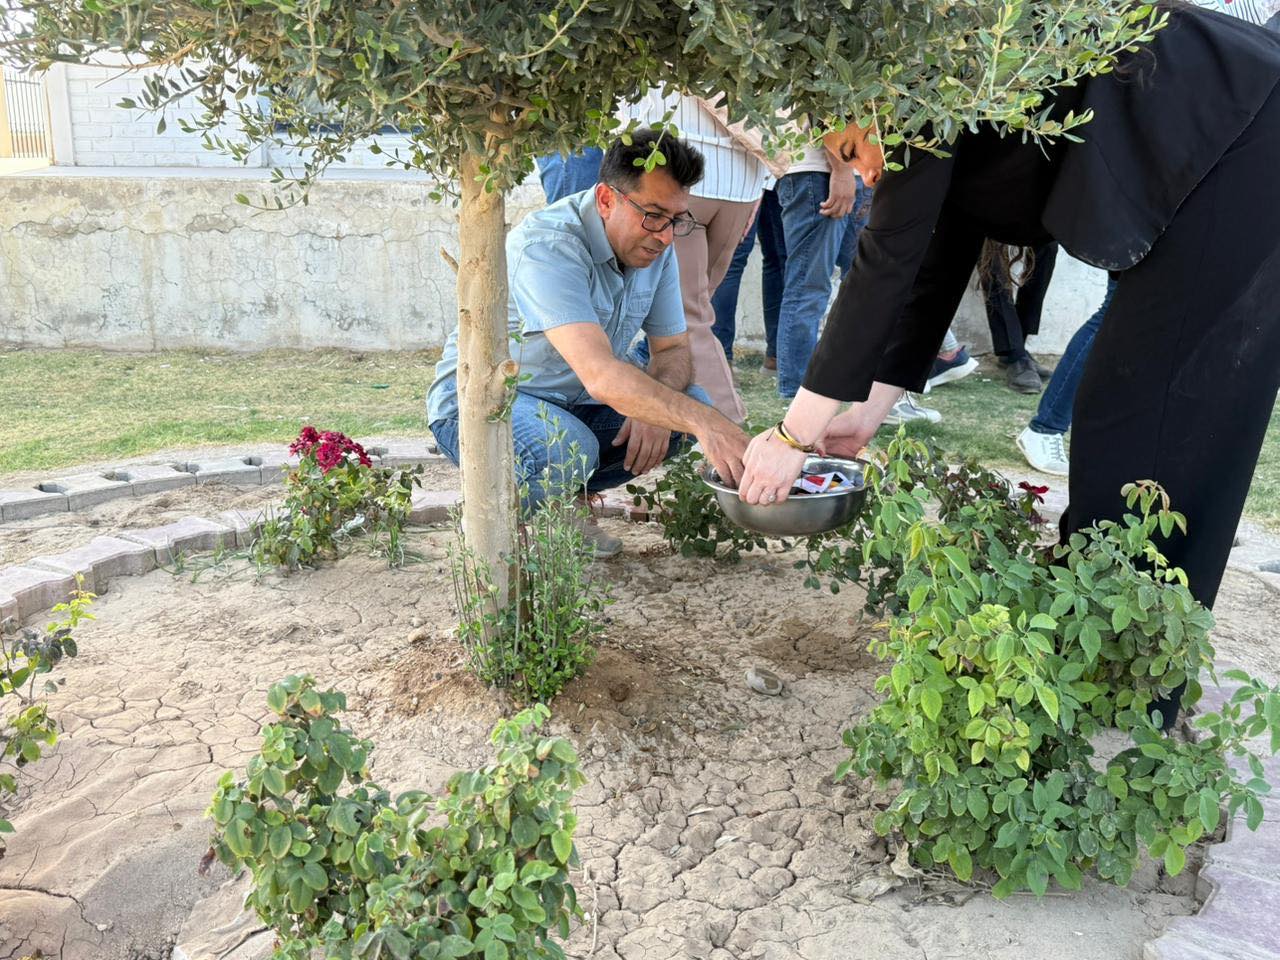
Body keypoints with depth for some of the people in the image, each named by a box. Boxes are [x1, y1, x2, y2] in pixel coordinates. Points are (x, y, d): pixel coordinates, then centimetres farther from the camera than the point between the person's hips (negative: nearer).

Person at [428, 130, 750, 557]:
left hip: (572, 402, 8)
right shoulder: (547, 245, -29)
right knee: (568, 450, -38)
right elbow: (599, 374, -41)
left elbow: (674, 349, 2)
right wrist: (706, 424, -48)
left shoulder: (655, 246, -3)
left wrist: (656, 410, -21)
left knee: (691, 402, -11)